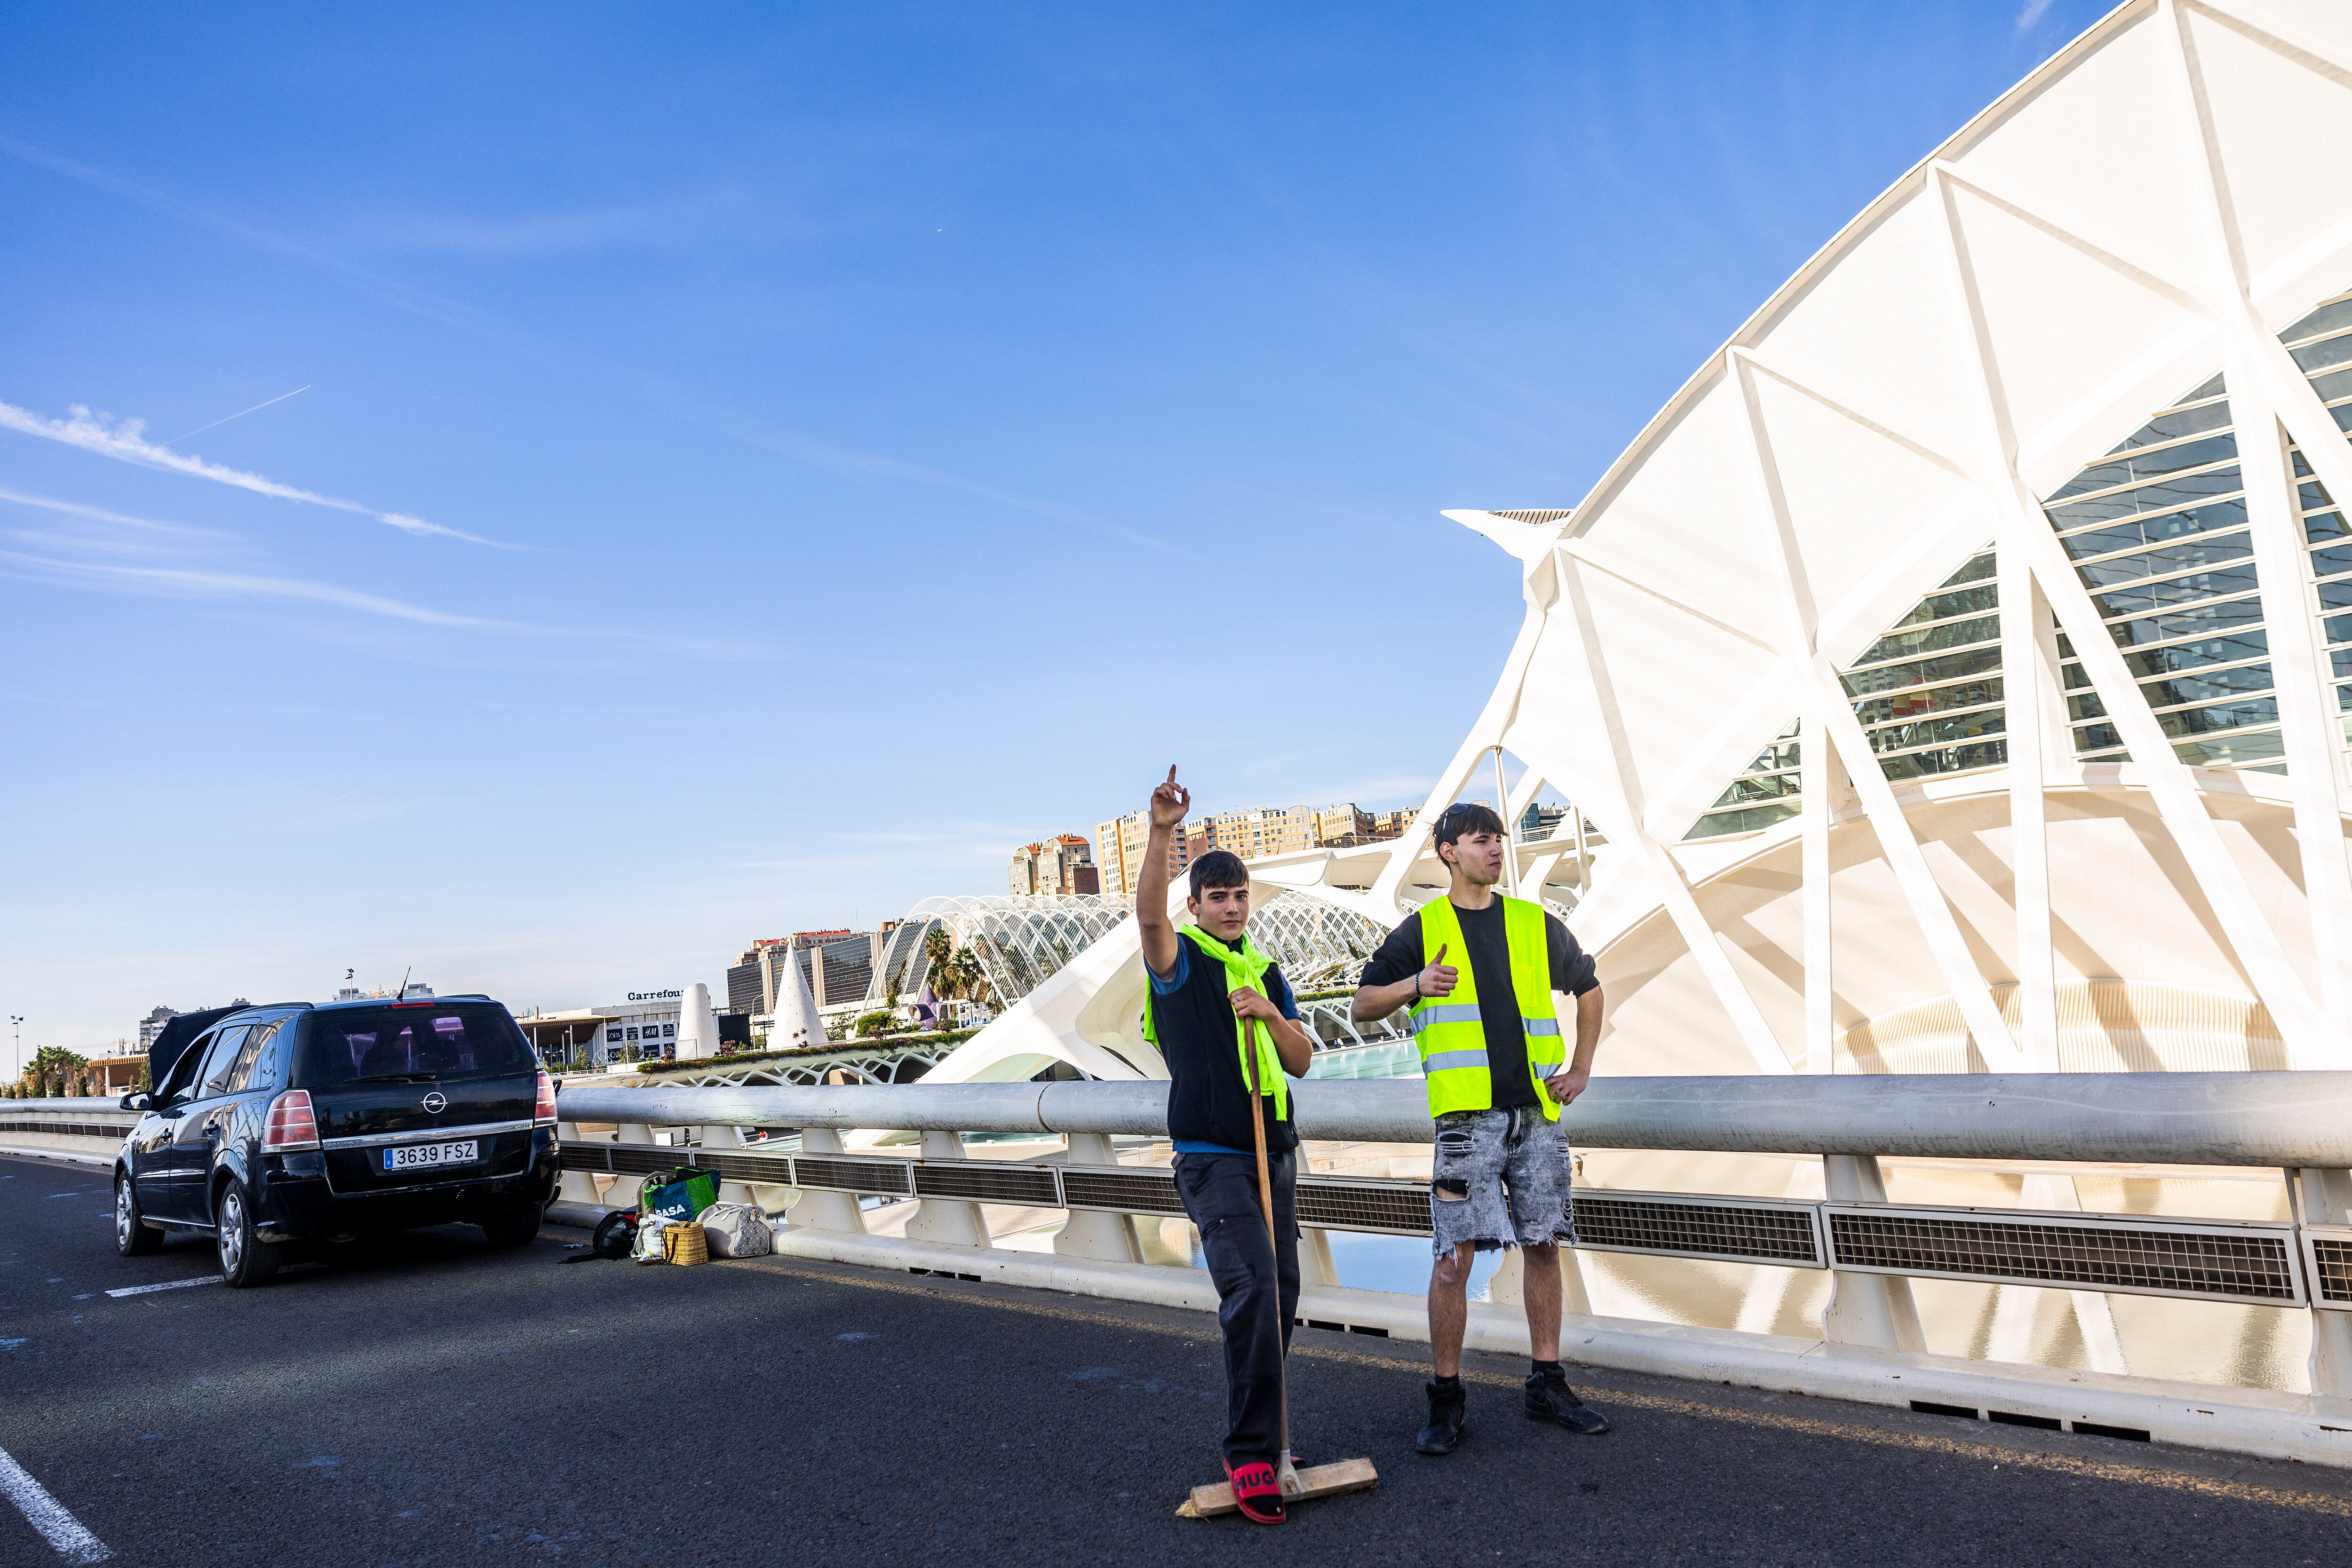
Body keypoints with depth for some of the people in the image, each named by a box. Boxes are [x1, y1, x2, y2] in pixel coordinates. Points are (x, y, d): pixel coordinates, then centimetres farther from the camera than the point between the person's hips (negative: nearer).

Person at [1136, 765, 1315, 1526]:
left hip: (1274, 1151, 6)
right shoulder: (1179, 960, -2)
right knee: (1250, 1289, -18)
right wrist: (1161, 832, -37)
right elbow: (1148, 916, -25)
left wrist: (1271, 1015, -8)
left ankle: (1258, 1425, 25)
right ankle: (1251, 1454, -13)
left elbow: (1301, 1061, 12)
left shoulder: (1265, 973, 14)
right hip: (1211, 1156, -6)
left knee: (1280, 1291, 10)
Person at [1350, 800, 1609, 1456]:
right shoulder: (1423, 929, 5)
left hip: (1537, 1112, 4)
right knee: (1455, 1255, -6)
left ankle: (1548, 1384, 22)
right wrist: (1415, 984, -15)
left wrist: (1581, 1069, 17)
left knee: (1543, 1246, 8)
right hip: (1467, 1113, -3)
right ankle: (1445, 1399, 6)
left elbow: (1589, 989, 26)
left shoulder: (1536, 925, 13)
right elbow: (1362, 1006, 4)